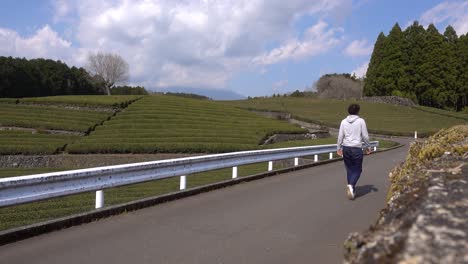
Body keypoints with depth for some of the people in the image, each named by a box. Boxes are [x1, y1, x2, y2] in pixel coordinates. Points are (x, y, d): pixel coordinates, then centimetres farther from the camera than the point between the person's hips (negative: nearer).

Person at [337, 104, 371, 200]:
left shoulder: (344, 121, 3)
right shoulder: (361, 121, -5)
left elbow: (340, 136, 2)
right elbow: (365, 136, -4)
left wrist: (339, 148, 10)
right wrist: (368, 146, 9)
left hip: (346, 148, 3)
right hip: (357, 148, -3)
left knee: (349, 169, 13)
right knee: (357, 169, 7)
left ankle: (352, 190, 17)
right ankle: (351, 185, -18)